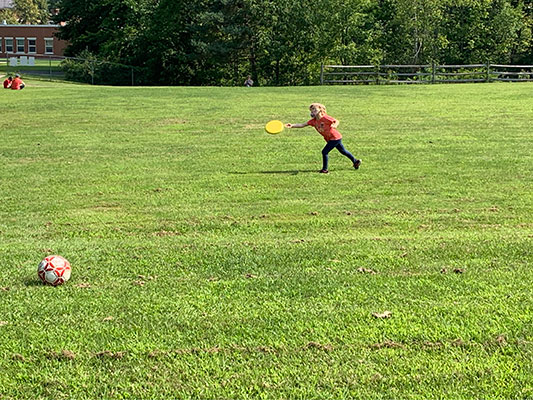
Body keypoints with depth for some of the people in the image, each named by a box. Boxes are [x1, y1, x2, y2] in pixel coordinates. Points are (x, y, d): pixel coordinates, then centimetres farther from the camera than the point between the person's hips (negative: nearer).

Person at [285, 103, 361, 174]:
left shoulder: (325, 118, -21)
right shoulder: (313, 121, -1)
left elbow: (336, 121, -17)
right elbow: (302, 125, -7)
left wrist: (334, 125, -40)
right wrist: (292, 125, -20)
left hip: (335, 137, -9)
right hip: (330, 139, 9)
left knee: (325, 152, -13)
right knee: (343, 151, 23)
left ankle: (325, 169, -1)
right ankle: (355, 161, 41)